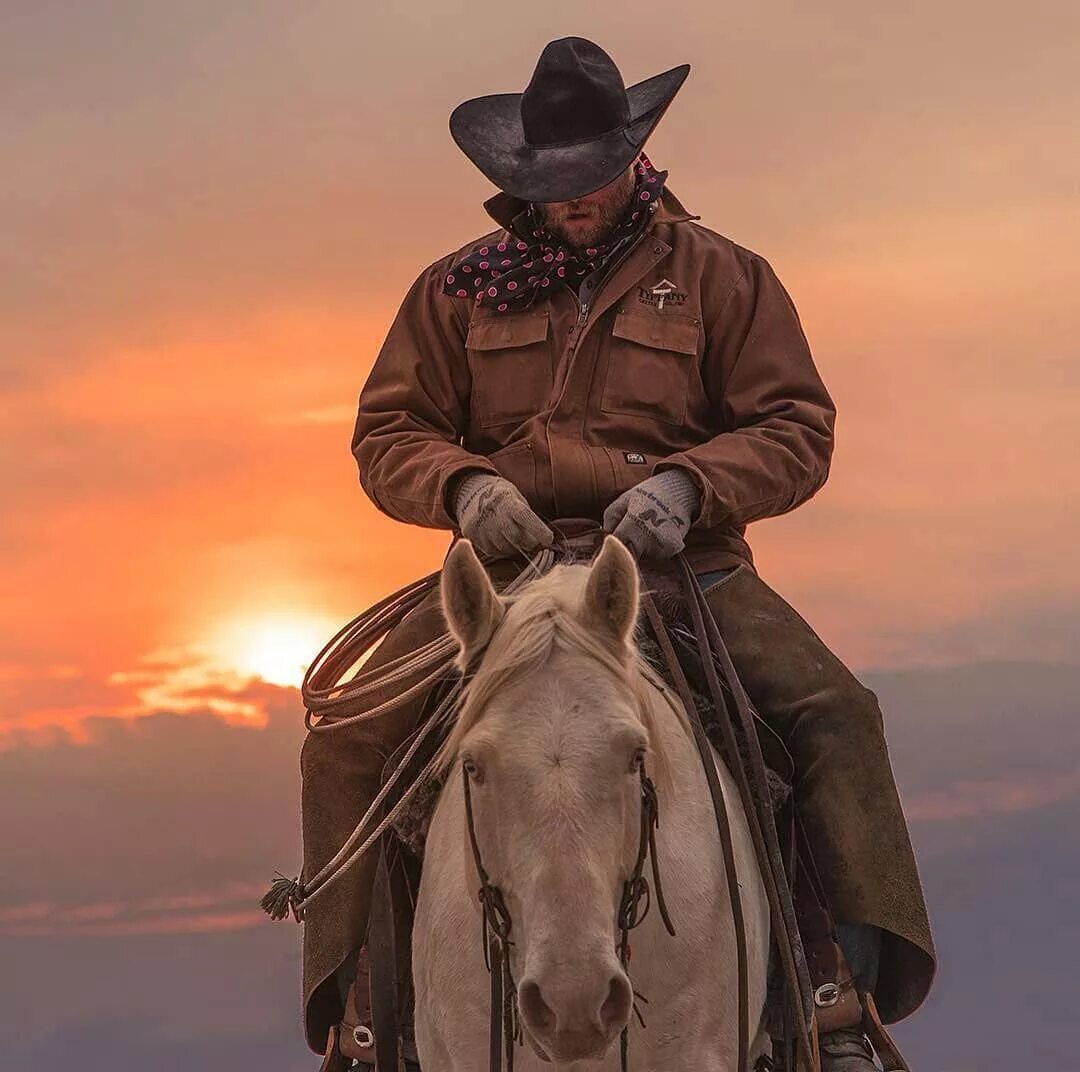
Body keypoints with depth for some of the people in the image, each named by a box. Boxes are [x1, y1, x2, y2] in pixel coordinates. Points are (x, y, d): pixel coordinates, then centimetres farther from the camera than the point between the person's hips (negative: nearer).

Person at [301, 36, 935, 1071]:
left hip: (682, 569, -1)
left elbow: (796, 430, 0)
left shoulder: (722, 277, 6)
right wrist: (467, 485, -16)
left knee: (834, 714, -24)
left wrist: (685, 483, -20)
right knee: (348, 740, -20)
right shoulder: (459, 289, 10)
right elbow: (387, 432, 8)